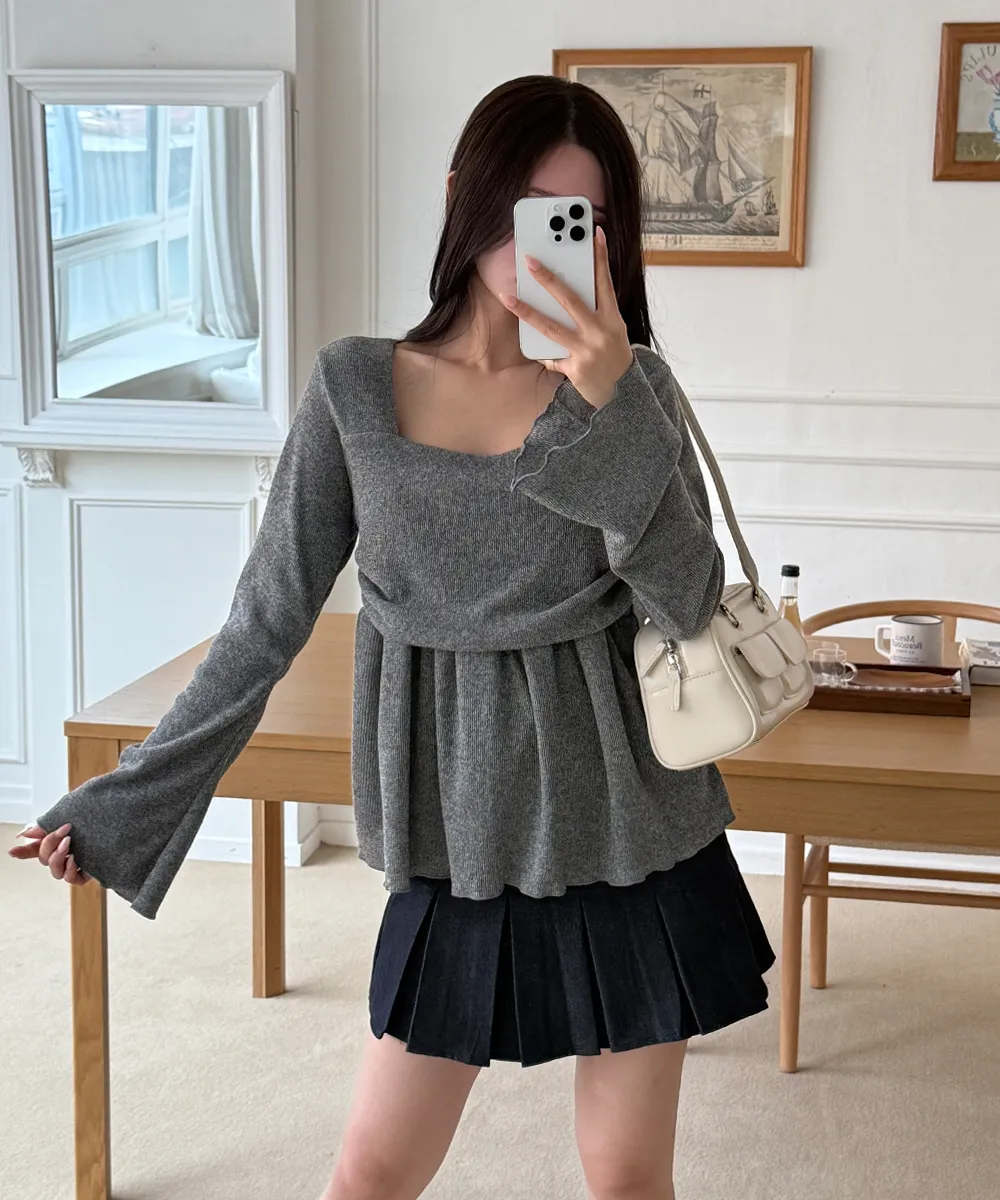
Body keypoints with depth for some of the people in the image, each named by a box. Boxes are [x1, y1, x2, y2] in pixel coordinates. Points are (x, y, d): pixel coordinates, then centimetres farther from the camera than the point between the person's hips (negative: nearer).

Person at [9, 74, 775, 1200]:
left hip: (626, 823, 0)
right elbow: (268, 619, 0)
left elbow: (688, 602, -14)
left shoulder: (629, 383, -3)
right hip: (461, 836, 0)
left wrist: (610, 400, -25)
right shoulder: (357, 385, -4)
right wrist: (122, 801, 1)